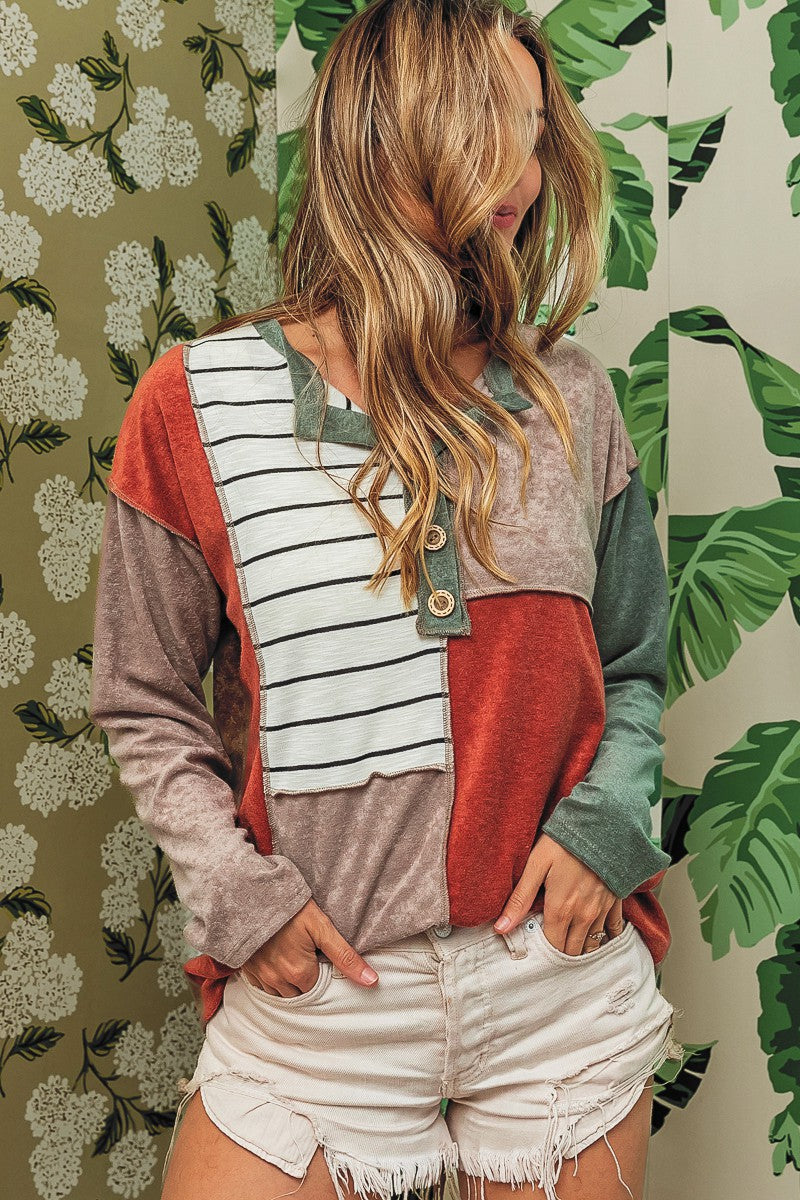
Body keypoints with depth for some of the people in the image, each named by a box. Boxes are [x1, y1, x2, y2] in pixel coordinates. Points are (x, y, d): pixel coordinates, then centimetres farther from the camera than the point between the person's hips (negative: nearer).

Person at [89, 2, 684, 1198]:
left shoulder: (570, 398, 1)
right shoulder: (199, 403, -5)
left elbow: (633, 667, 10)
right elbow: (147, 707, 1)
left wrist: (605, 825, -6)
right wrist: (237, 893, -9)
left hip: (565, 982, 2)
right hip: (322, 990, -1)